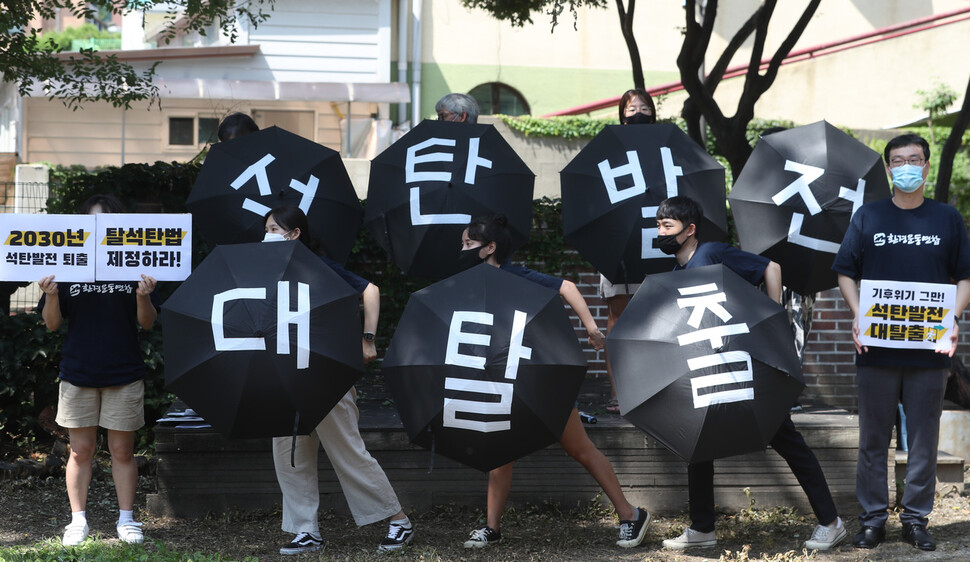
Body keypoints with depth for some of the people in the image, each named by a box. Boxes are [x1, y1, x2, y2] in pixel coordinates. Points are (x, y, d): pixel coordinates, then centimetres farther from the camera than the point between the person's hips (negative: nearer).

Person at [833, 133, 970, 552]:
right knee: (873, 439, 5)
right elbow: (846, 273, 8)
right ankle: (872, 519, 13)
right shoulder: (868, 217, 7)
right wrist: (857, 315, -8)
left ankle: (916, 518, 14)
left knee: (924, 440, 5)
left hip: (929, 350, 0)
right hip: (876, 348, 0)